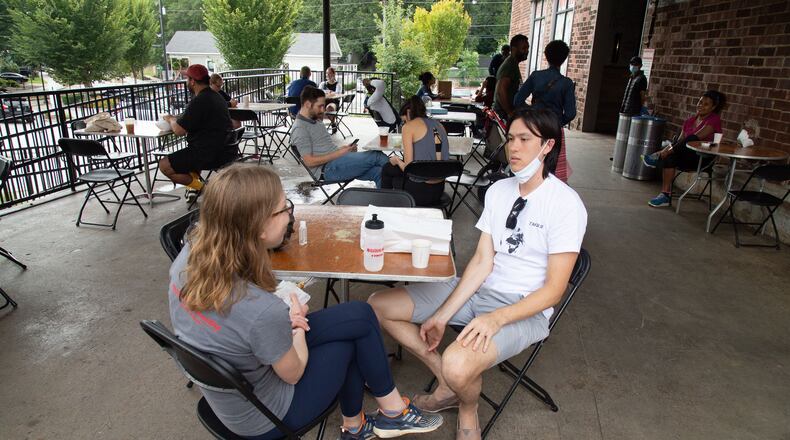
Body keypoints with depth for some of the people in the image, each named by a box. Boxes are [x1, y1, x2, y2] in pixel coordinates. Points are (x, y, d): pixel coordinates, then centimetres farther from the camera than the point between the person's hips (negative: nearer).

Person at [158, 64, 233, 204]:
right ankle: (194, 182, 24)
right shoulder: (216, 96, 12)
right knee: (190, 152, 38)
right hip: (225, 151, 10)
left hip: (210, 155, -10)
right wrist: (176, 118, 14)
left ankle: (198, 186, 1)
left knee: (164, 165, 1)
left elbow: (179, 130, -16)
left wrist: (171, 119, 4)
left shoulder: (199, 101, -18)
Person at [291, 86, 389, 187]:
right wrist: (339, 153, -16)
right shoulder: (299, 129, -9)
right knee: (376, 156, -16)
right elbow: (310, 161, -17)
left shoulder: (315, 121, 21)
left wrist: (342, 149, 5)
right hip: (330, 168, -9)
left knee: (378, 172, -14)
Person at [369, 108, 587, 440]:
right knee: (379, 306, -1)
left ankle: (467, 410, 4)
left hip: (524, 308, -6)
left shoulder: (566, 204, -15)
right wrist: (442, 316, -8)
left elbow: (554, 289, -16)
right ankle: (448, 383, 10)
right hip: (478, 289, 7)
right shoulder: (498, 190, 4)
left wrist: (496, 318, -30)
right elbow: (482, 261, 0)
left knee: (457, 366, -36)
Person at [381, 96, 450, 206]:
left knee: (387, 170, 27)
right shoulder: (439, 125, 9)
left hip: (419, 191, -6)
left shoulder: (409, 126, -9)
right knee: (387, 169, 30)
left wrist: (397, 160, 9)